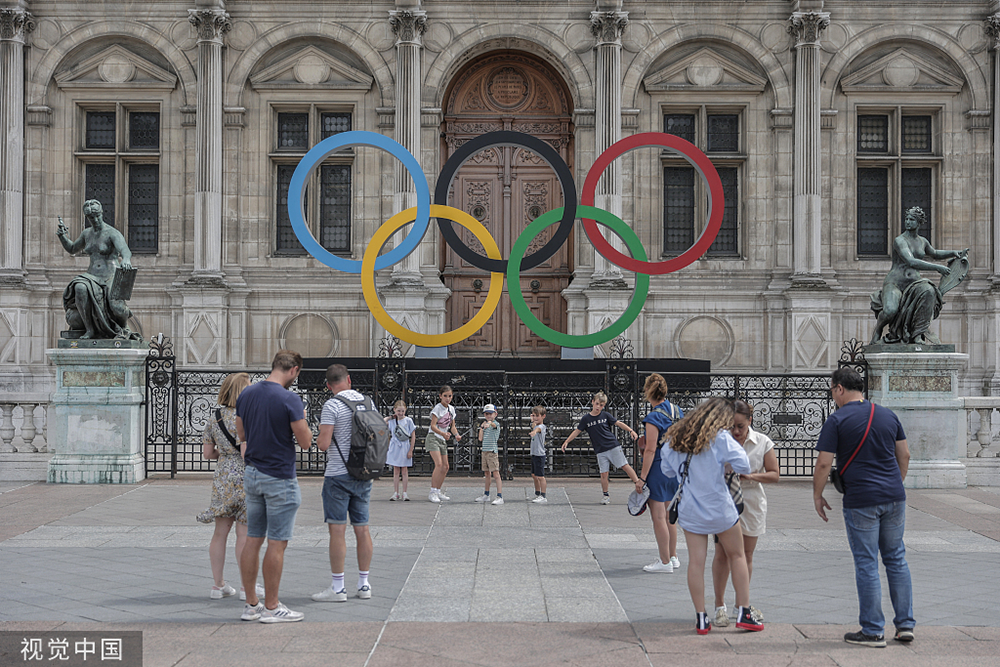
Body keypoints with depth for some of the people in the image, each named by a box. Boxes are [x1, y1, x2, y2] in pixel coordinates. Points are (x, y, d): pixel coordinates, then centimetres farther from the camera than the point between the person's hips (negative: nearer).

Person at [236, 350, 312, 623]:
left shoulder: (246, 394, 5)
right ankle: (271, 607, 5)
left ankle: (252, 604, 16)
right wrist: (301, 419, 4)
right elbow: (305, 441, -13)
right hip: (279, 478, -7)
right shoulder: (289, 399, -16)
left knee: (253, 540, 11)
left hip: (252, 475, 7)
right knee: (277, 544, 0)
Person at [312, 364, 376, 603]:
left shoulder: (332, 406, -12)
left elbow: (323, 444, -16)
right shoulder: (368, 402, 8)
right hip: (363, 475, 6)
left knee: (337, 529, -3)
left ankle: (338, 588, 0)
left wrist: (320, 433, 5)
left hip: (338, 475, -6)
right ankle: (364, 585, 15)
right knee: (362, 528, 10)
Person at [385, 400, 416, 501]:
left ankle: (404, 493, 8)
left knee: (404, 471, 4)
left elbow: (413, 436, -3)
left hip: (405, 448, -2)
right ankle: (396, 493, 10)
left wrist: (410, 450, -4)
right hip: (394, 448, 2)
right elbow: (388, 436, 8)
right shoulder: (391, 421, 1)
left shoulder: (408, 421, -4)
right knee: (396, 471, 6)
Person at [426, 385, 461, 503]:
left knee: (445, 466, 7)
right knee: (439, 464, -20)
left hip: (443, 440, 8)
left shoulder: (451, 409, 11)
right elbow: (433, 426, -20)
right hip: (433, 438, -8)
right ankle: (433, 492, -16)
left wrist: (456, 434, -4)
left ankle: (438, 491, 19)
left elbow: (452, 426, 16)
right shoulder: (438, 408, -12)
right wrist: (443, 433, -37)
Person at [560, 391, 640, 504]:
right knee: (604, 473, -2)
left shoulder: (606, 415, 1)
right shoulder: (586, 418, 2)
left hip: (613, 446, 0)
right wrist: (566, 442, 4)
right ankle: (606, 496, 11)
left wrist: (631, 430, 0)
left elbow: (618, 423, 9)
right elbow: (577, 431, 8)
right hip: (600, 451, 1)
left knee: (625, 466, -4)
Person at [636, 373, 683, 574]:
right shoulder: (678, 411, 5)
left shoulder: (654, 418, -18)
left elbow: (650, 450, -20)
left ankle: (665, 562, 4)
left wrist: (642, 478, -17)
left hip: (658, 468, -8)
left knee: (658, 517, 0)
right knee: (668, 515, 19)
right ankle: (673, 557, 27)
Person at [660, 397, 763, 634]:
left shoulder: (677, 437, 5)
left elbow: (667, 469, 14)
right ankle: (744, 612, 14)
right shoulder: (720, 437, -11)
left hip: (690, 509, 4)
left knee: (696, 561, 3)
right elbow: (743, 466, -14)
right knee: (737, 555, 13)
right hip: (719, 508, -3)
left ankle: (701, 618, 5)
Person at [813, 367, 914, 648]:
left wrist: (817, 495, 2)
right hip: (894, 498, 5)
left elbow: (823, 464, -11)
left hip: (860, 501, -5)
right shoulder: (888, 415, 9)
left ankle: (872, 631, 5)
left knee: (866, 564, 1)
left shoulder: (837, 420, -8)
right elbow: (904, 454, 15)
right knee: (896, 559, 14)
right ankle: (905, 625, 17)